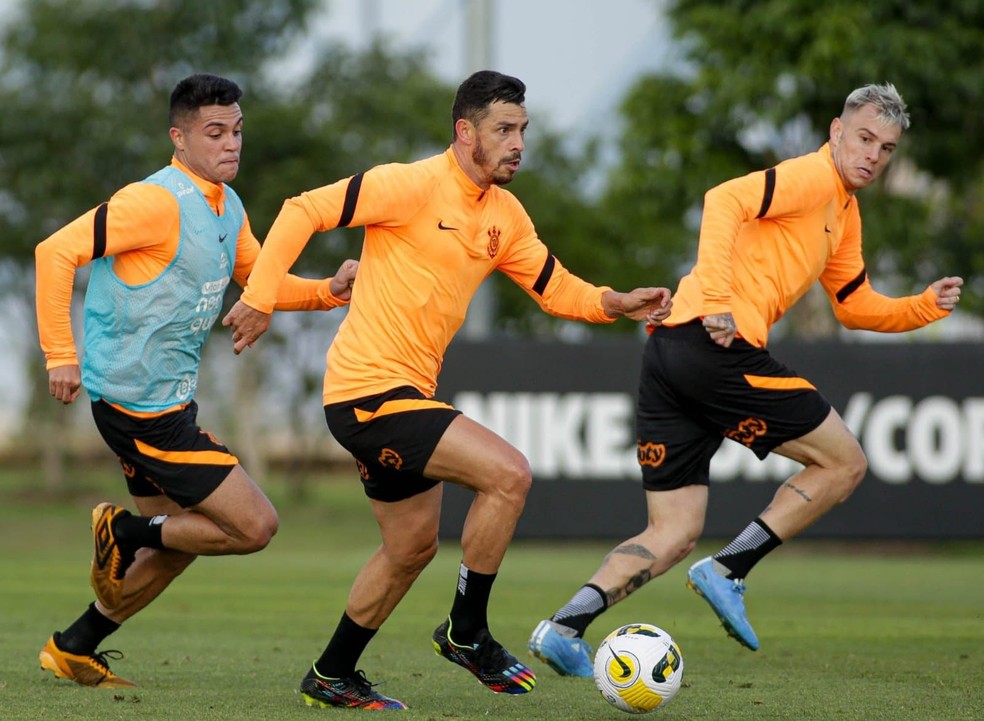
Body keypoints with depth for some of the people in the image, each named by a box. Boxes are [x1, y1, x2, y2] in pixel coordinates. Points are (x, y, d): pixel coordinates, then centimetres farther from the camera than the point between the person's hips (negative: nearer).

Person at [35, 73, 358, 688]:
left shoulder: (228, 209, 10)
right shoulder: (159, 201, -18)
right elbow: (57, 253, -21)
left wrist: (329, 291, 3)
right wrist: (61, 354, -21)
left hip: (169, 403, 9)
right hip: (140, 406, -9)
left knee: (176, 542, 18)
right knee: (254, 526, -8)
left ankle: (74, 649, 27)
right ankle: (124, 530, 5)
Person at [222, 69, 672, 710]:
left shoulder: (505, 214, 9)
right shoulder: (414, 186, -16)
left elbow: (554, 288, 15)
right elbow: (303, 211, -16)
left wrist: (615, 303, -3)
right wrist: (260, 299, -19)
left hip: (409, 393, 10)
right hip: (370, 390, -10)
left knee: (413, 547, 19)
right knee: (508, 473, -18)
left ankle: (332, 677, 33)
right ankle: (467, 632, -4)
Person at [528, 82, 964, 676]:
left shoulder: (845, 213, 28)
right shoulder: (812, 178, -4)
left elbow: (856, 306, 35)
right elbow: (725, 201, -19)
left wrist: (927, 306, 19)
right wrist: (716, 301, -27)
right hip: (721, 352, -10)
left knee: (674, 535, 8)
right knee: (845, 464, 3)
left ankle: (565, 626, -7)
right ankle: (728, 570, -2)